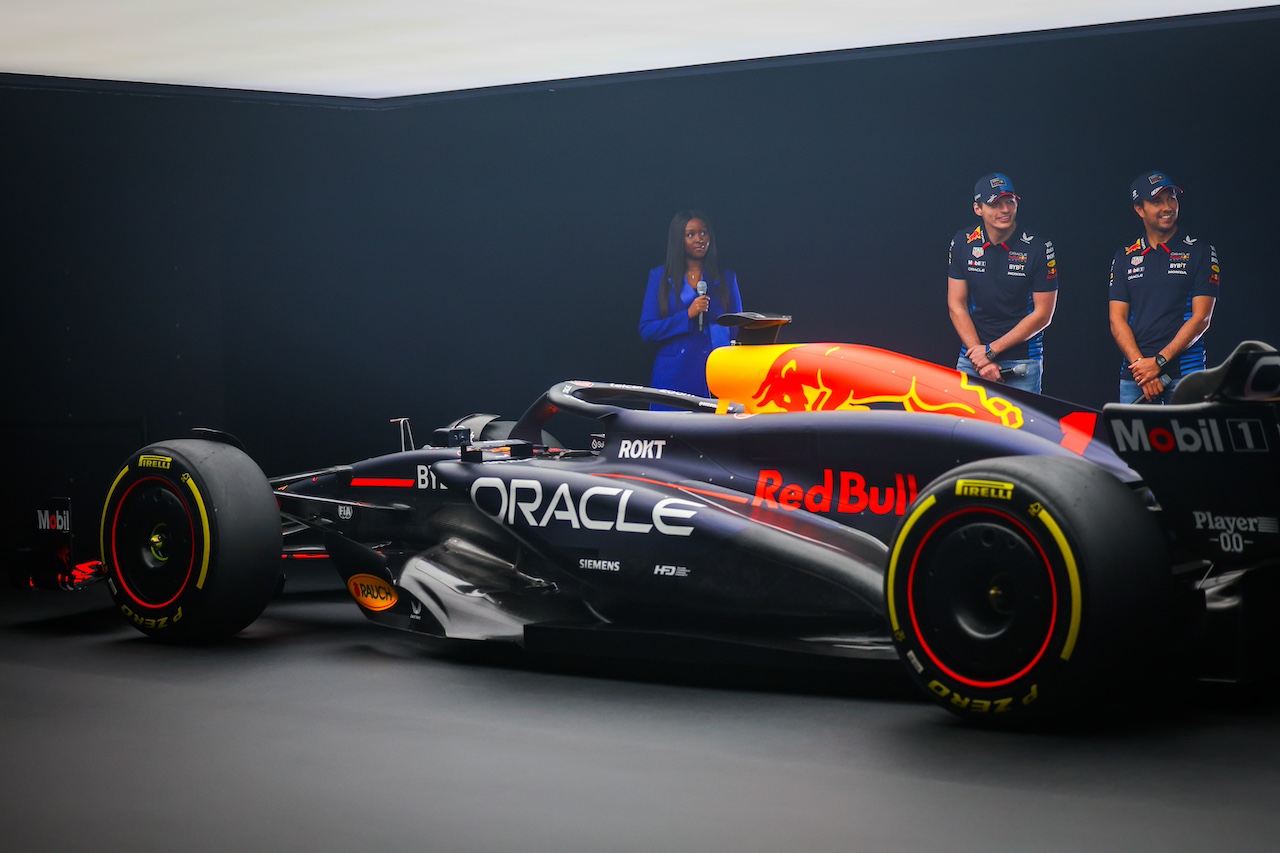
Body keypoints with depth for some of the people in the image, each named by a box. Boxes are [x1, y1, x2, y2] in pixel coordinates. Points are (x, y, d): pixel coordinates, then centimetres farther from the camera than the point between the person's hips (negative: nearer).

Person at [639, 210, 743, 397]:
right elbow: (646, 330, 1)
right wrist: (687, 315, -11)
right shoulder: (660, 277, 8)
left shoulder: (726, 278, 11)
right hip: (674, 374, -1)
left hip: (716, 373, 1)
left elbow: (737, 328, 10)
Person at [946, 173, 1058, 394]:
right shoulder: (962, 243, 2)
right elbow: (956, 305, 2)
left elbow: (1043, 314, -5)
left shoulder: (1039, 247, -5)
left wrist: (991, 350, -8)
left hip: (1022, 364, -2)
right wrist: (980, 358, -8)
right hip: (971, 358, 2)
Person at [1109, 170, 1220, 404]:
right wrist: (1141, 364, -8)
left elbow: (1201, 319, -2)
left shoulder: (1200, 251, 5)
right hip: (1133, 375, 2)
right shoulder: (1125, 258, 13)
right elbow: (1117, 319, 7)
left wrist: (1159, 361, -11)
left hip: (1185, 374, -2)